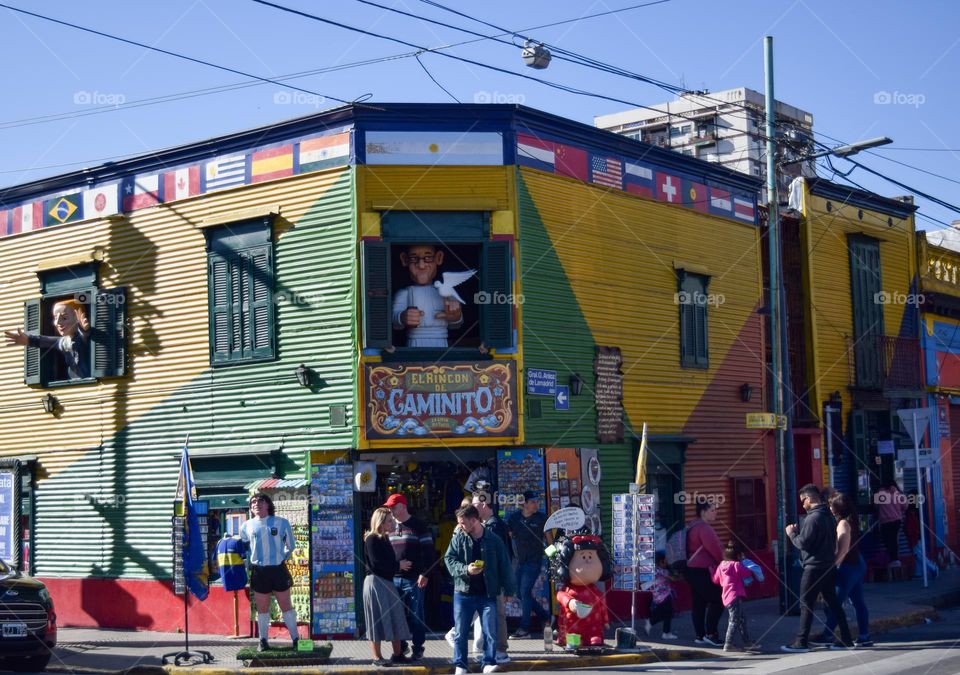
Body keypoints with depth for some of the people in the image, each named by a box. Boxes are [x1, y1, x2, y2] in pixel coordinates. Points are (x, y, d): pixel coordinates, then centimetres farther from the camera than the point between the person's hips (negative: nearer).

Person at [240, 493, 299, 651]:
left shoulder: (282, 523, 1)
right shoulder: (246, 526, 3)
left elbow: (290, 545, 12)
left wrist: (283, 558, 9)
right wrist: (249, 563, 11)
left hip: (278, 569, -1)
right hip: (259, 571, 1)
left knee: (286, 606, 3)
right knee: (262, 608, 8)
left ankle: (295, 639, 10)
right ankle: (263, 641, 17)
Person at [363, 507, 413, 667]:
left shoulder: (385, 538, 14)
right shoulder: (372, 539, -12)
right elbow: (375, 563, -19)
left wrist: (399, 565, 1)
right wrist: (398, 565, -12)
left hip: (387, 581, 9)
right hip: (375, 582, -9)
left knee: (394, 618, 10)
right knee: (377, 620, -2)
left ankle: (397, 654, 17)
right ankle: (377, 657, 5)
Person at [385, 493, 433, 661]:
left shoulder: (419, 526, -3)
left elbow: (428, 551, -7)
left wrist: (424, 574, -13)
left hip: (413, 579, -5)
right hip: (393, 579, 5)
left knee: (415, 616, 0)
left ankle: (418, 649, 8)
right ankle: (401, 646, 18)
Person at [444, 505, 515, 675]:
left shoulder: (493, 540, -2)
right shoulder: (458, 539, 2)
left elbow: (504, 565, 3)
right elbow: (449, 559, 0)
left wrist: (508, 589, 2)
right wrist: (466, 569, -17)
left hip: (488, 594, -1)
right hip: (463, 593, 1)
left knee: (490, 631, 1)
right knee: (461, 632, 5)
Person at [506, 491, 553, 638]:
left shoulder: (542, 518, -5)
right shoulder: (514, 517, 1)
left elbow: (549, 538, 3)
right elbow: (508, 538, 8)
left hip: (534, 561, -4)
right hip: (519, 561, 4)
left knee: (525, 593, -9)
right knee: (521, 594, 7)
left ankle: (524, 628, -2)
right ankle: (545, 616, 25)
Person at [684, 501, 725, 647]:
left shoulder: (693, 526, 18)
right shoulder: (704, 528, -16)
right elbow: (714, 548, -20)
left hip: (692, 570, 11)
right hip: (703, 571, -11)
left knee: (699, 603, 11)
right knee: (717, 601, -7)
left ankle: (700, 635, 14)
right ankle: (711, 634, -8)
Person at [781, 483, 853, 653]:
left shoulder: (813, 518, -17)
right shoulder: (828, 516, 12)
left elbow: (803, 543, -18)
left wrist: (792, 533, -1)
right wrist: (798, 531, 14)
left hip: (814, 567, -9)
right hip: (829, 567, 9)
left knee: (806, 604, -3)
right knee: (833, 602, 12)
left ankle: (802, 642, 0)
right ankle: (846, 639, 13)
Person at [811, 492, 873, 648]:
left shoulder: (843, 523, -16)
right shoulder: (851, 521, 11)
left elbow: (844, 549, -21)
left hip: (848, 566, -9)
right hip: (857, 564, 9)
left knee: (835, 602, -4)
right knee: (858, 602, 9)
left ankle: (827, 636, 0)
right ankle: (864, 636, 10)